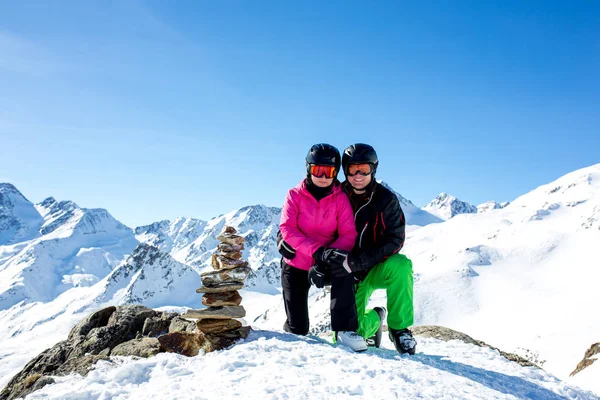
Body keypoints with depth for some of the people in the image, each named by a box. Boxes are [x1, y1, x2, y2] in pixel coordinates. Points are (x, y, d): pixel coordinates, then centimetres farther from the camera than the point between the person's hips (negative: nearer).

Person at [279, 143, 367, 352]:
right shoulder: (295, 195, -8)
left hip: (324, 263, 0)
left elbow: (348, 234, -13)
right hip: (295, 264, 0)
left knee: (343, 267, -36)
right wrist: (317, 250, -32)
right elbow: (287, 230, -19)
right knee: (298, 330, -2)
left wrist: (331, 253, -32)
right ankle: (295, 322, 38)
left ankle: (344, 330, -26)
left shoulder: (340, 198, -6)